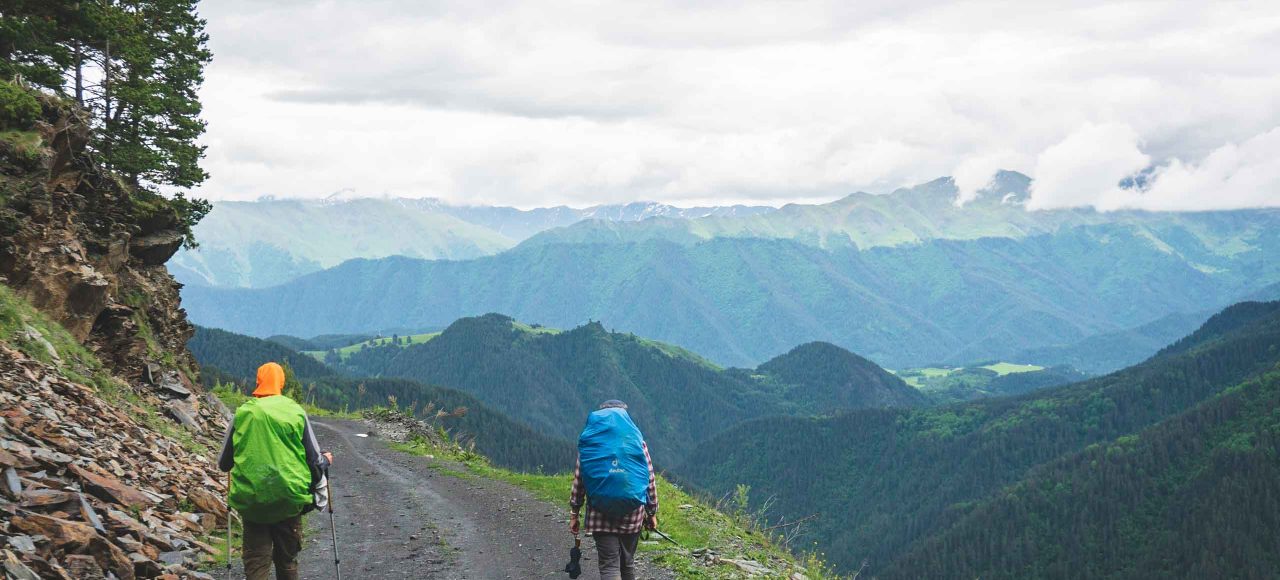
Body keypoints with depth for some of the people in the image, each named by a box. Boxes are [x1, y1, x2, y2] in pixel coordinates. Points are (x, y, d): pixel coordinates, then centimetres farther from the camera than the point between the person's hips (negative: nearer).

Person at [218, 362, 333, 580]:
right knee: (287, 562, 14)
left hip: (251, 502, 0)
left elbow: (224, 463, 7)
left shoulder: (242, 413, -2)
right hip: (289, 501, 0)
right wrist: (325, 460, 23)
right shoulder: (296, 412, -4)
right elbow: (314, 461, 0)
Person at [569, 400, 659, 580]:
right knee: (627, 564, 17)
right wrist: (652, 513, 13)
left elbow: (578, 480, 2)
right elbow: (650, 479, 4)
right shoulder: (638, 442, 4)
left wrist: (574, 513, 9)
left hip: (601, 515, -2)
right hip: (632, 513, 2)